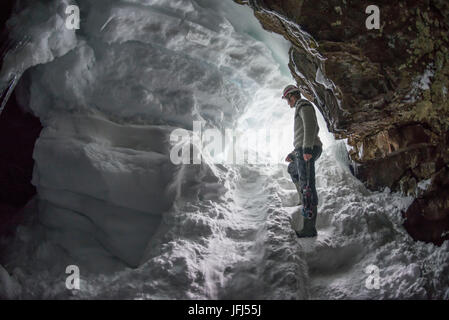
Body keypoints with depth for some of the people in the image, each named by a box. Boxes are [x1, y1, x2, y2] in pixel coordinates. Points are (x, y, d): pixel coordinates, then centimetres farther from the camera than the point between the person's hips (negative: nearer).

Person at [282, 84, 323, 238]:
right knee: (292, 169, 35)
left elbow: (310, 126, -19)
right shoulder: (304, 109, 26)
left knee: (307, 187, -13)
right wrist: (293, 154, 31)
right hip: (306, 151, 10)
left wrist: (306, 149, -28)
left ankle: (309, 228, -14)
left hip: (307, 150, -10)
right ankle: (306, 201, 24)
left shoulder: (303, 105, -3)